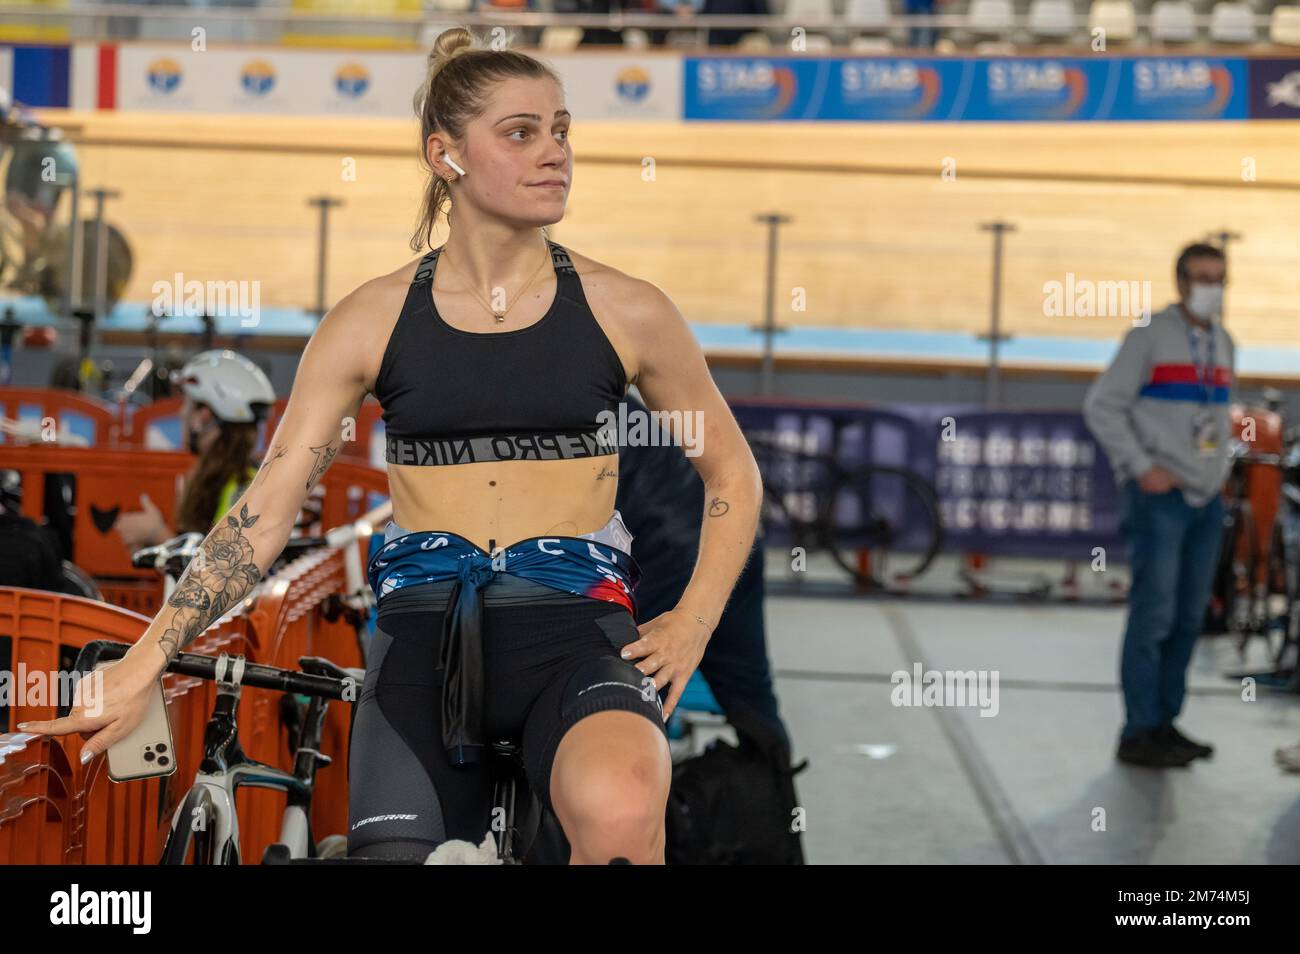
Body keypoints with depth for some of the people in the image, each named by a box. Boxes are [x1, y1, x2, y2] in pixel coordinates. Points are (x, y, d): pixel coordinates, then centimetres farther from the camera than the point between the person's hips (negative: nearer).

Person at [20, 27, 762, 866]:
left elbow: (733, 475, 15)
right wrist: (141, 667, -3)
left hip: (573, 619, -1)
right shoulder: (374, 320, 5)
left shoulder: (623, 311, 4)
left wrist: (691, 626, 1)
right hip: (425, 633, 2)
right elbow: (266, 509, 3)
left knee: (618, 814, -34)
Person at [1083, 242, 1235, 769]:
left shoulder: (1223, 343, 13)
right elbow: (1102, 405, -9)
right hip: (1158, 496, -7)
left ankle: (1165, 725, 16)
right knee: (1153, 614, -9)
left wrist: (1219, 470, 11)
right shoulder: (1150, 336, -8)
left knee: (1188, 618, 8)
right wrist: (1142, 468, -14)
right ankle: (1138, 735, -5)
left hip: (1205, 499, 7)